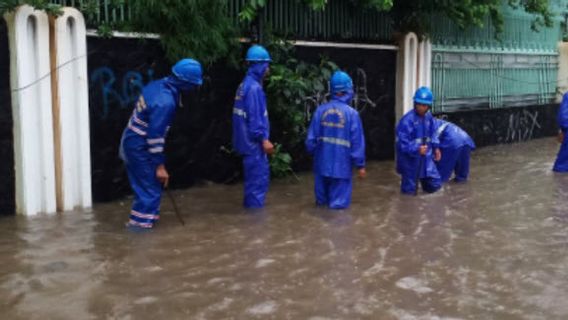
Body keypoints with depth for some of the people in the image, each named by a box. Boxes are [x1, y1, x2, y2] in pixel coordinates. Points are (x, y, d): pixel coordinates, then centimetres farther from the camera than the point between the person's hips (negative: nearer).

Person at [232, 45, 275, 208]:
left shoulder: (246, 84, 13)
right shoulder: (253, 87, -18)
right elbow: (255, 117, -22)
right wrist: (264, 139, -19)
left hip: (249, 140, 10)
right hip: (254, 141, -10)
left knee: (255, 176, 17)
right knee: (259, 177, -2)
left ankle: (251, 205, 26)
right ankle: (255, 209, 4)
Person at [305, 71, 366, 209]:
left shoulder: (321, 110, -4)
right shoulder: (352, 113, -13)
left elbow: (311, 137, 1)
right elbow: (357, 143, -10)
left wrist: (312, 151, 20)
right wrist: (360, 165, -1)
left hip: (322, 160, 4)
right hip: (341, 163, -4)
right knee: (339, 198, 7)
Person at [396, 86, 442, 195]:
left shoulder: (428, 117, 1)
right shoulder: (407, 120, -22)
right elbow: (402, 142, -24)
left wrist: (435, 147, 9)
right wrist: (417, 149, -34)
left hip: (425, 156, 6)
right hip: (410, 158, -6)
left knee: (435, 184, 14)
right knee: (410, 191, 2)